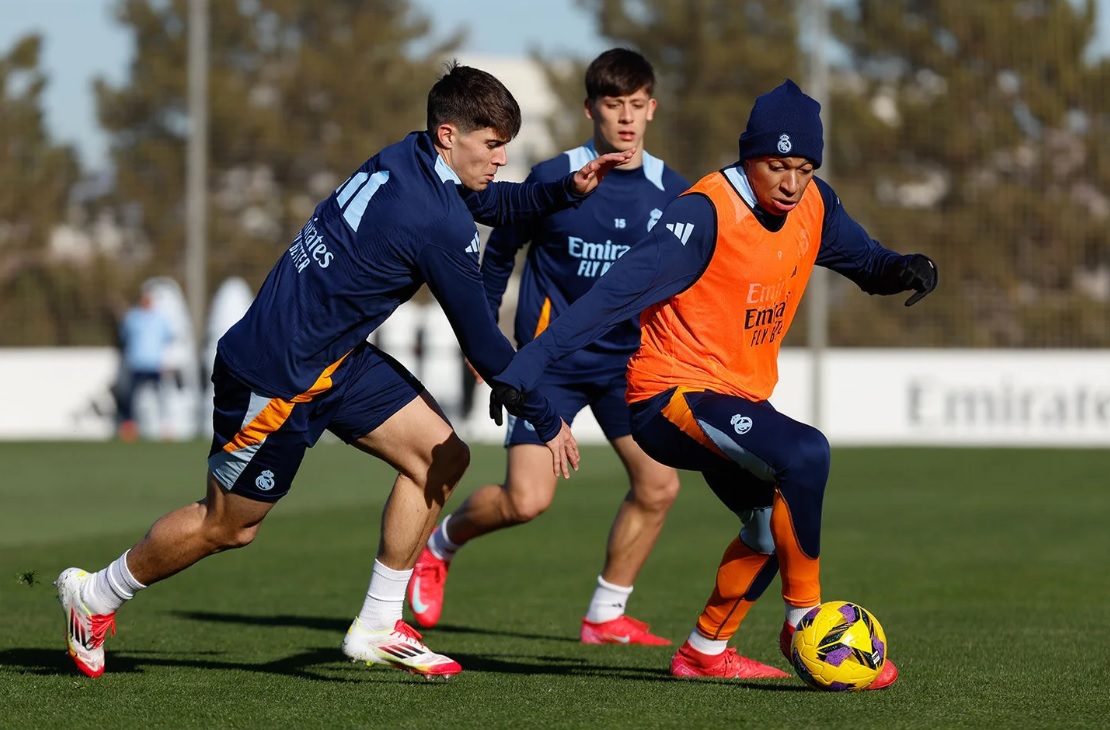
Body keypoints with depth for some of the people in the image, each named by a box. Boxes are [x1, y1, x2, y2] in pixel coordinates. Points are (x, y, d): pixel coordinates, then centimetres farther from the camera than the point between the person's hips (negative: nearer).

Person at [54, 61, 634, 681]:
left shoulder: (410, 159, 0)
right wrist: (548, 422, -5)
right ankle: (94, 595, 28)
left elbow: (495, 203, 23)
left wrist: (569, 189, 6)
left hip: (336, 359, 9)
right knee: (228, 526, 6)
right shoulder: (439, 223, -25)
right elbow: (483, 345, -16)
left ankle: (378, 629, 9)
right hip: (277, 375, -9)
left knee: (442, 458, 2)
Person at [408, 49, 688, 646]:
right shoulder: (553, 180, -10)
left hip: (626, 359, 4)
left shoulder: (671, 193, -1)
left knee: (658, 485, -7)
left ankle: (606, 615, 10)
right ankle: (442, 541, 17)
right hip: (551, 359, -4)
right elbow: (500, 251, 4)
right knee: (526, 501, -15)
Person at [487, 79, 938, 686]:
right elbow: (619, 290, -29)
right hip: (672, 395, -9)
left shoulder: (812, 207, 1)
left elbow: (865, 262, 17)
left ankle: (705, 652, 42)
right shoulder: (707, 213, -22)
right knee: (805, 453, -30)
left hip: (737, 401, 9)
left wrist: (906, 269, -9)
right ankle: (805, 622, -18)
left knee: (772, 529, 24)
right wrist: (527, 364, -36)